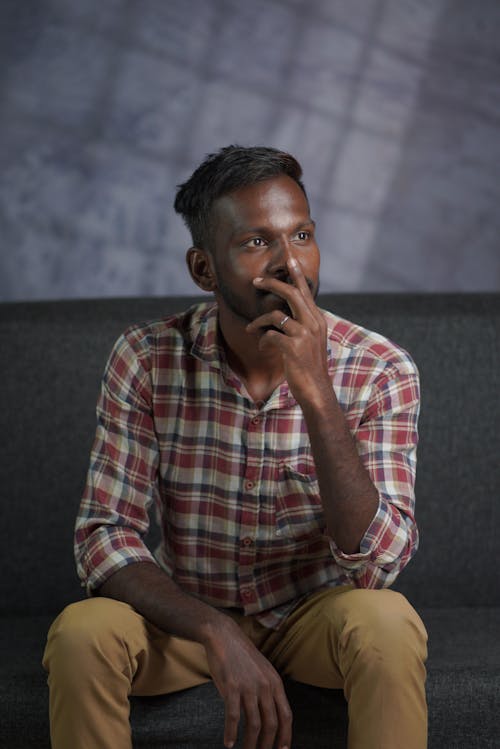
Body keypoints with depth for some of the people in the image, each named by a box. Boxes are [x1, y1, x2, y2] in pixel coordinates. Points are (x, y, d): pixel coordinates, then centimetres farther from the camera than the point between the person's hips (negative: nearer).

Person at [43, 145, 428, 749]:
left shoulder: (379, 370, -17)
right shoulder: (147, 359, -14)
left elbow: (378, 562, -25)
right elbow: (104, 538, -16)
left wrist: (314, 391, -36)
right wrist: (219, 633, -33)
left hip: (315, 611, 0)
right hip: (187, 611, 1)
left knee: (387, 622, -33)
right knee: (81, 633, -29)